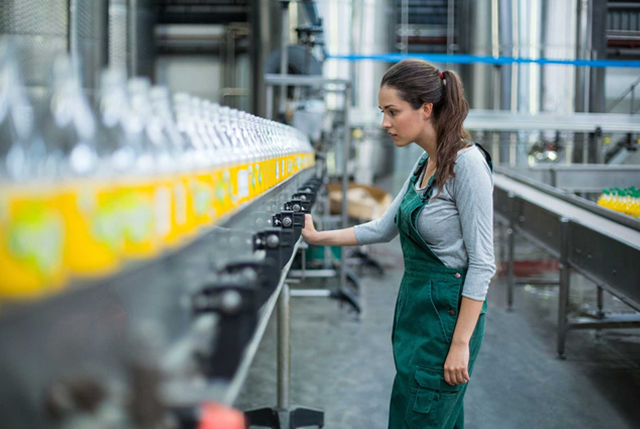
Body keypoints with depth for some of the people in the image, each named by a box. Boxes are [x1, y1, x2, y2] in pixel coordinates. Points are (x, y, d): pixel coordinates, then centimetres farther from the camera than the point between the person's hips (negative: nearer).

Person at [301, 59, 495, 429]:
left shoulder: (467, 163, -18)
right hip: (416, 305, 9)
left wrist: (461, 343, -20)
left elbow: (482, 262, -19)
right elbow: (384, 228, 18)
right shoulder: (424, 164, 9)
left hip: (448, 312, -9)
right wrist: (317, 237, 16)